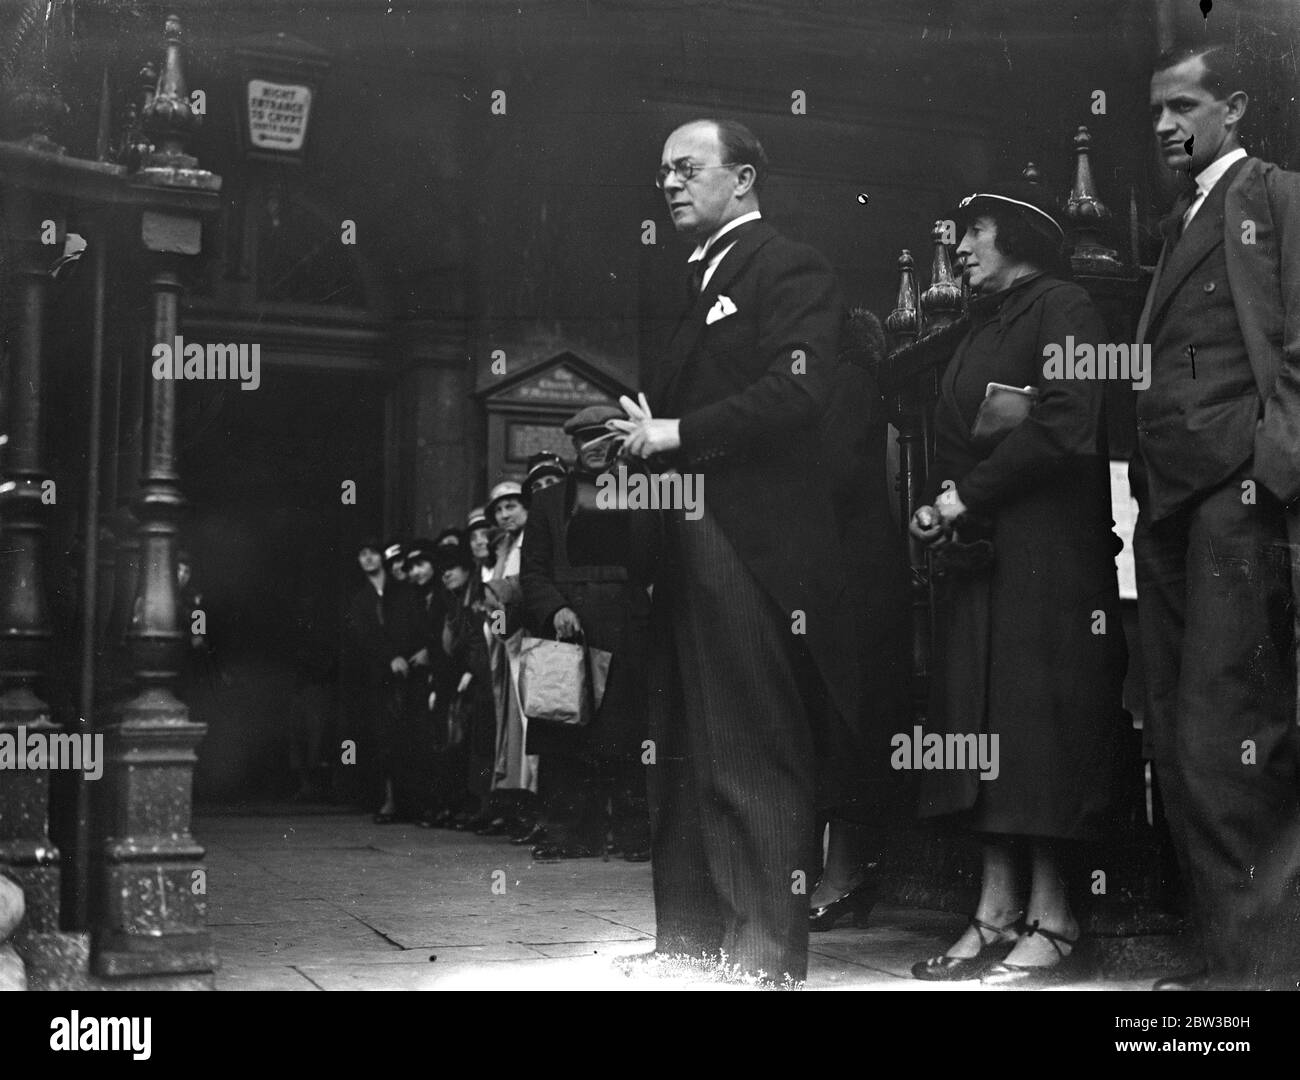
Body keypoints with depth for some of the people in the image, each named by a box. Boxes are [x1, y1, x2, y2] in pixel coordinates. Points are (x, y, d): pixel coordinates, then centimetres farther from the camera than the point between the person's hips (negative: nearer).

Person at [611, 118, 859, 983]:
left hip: (755, 548, -9)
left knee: (755, 764, -5)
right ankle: (690, 943, 23)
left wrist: (675, 434, -15)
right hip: (689, 547, 9)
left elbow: (795, 389, -19)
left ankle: (767, 957, 3)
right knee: (687, 757, 13)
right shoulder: (694, 283, 22)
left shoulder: (790, 269, -4)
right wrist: (639, 435, 0)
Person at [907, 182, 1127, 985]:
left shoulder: (1063, 309, -5)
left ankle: (1052, 926, -1)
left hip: (1045, 552, -8)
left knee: (1041, 729, -7)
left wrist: (966, 497, -13)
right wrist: (940, 503, 2)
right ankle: (998, 915, 8)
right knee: (985, 730, 5)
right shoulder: (983, 326, 21)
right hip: (976, 555, 8)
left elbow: (1065, 427, -18)